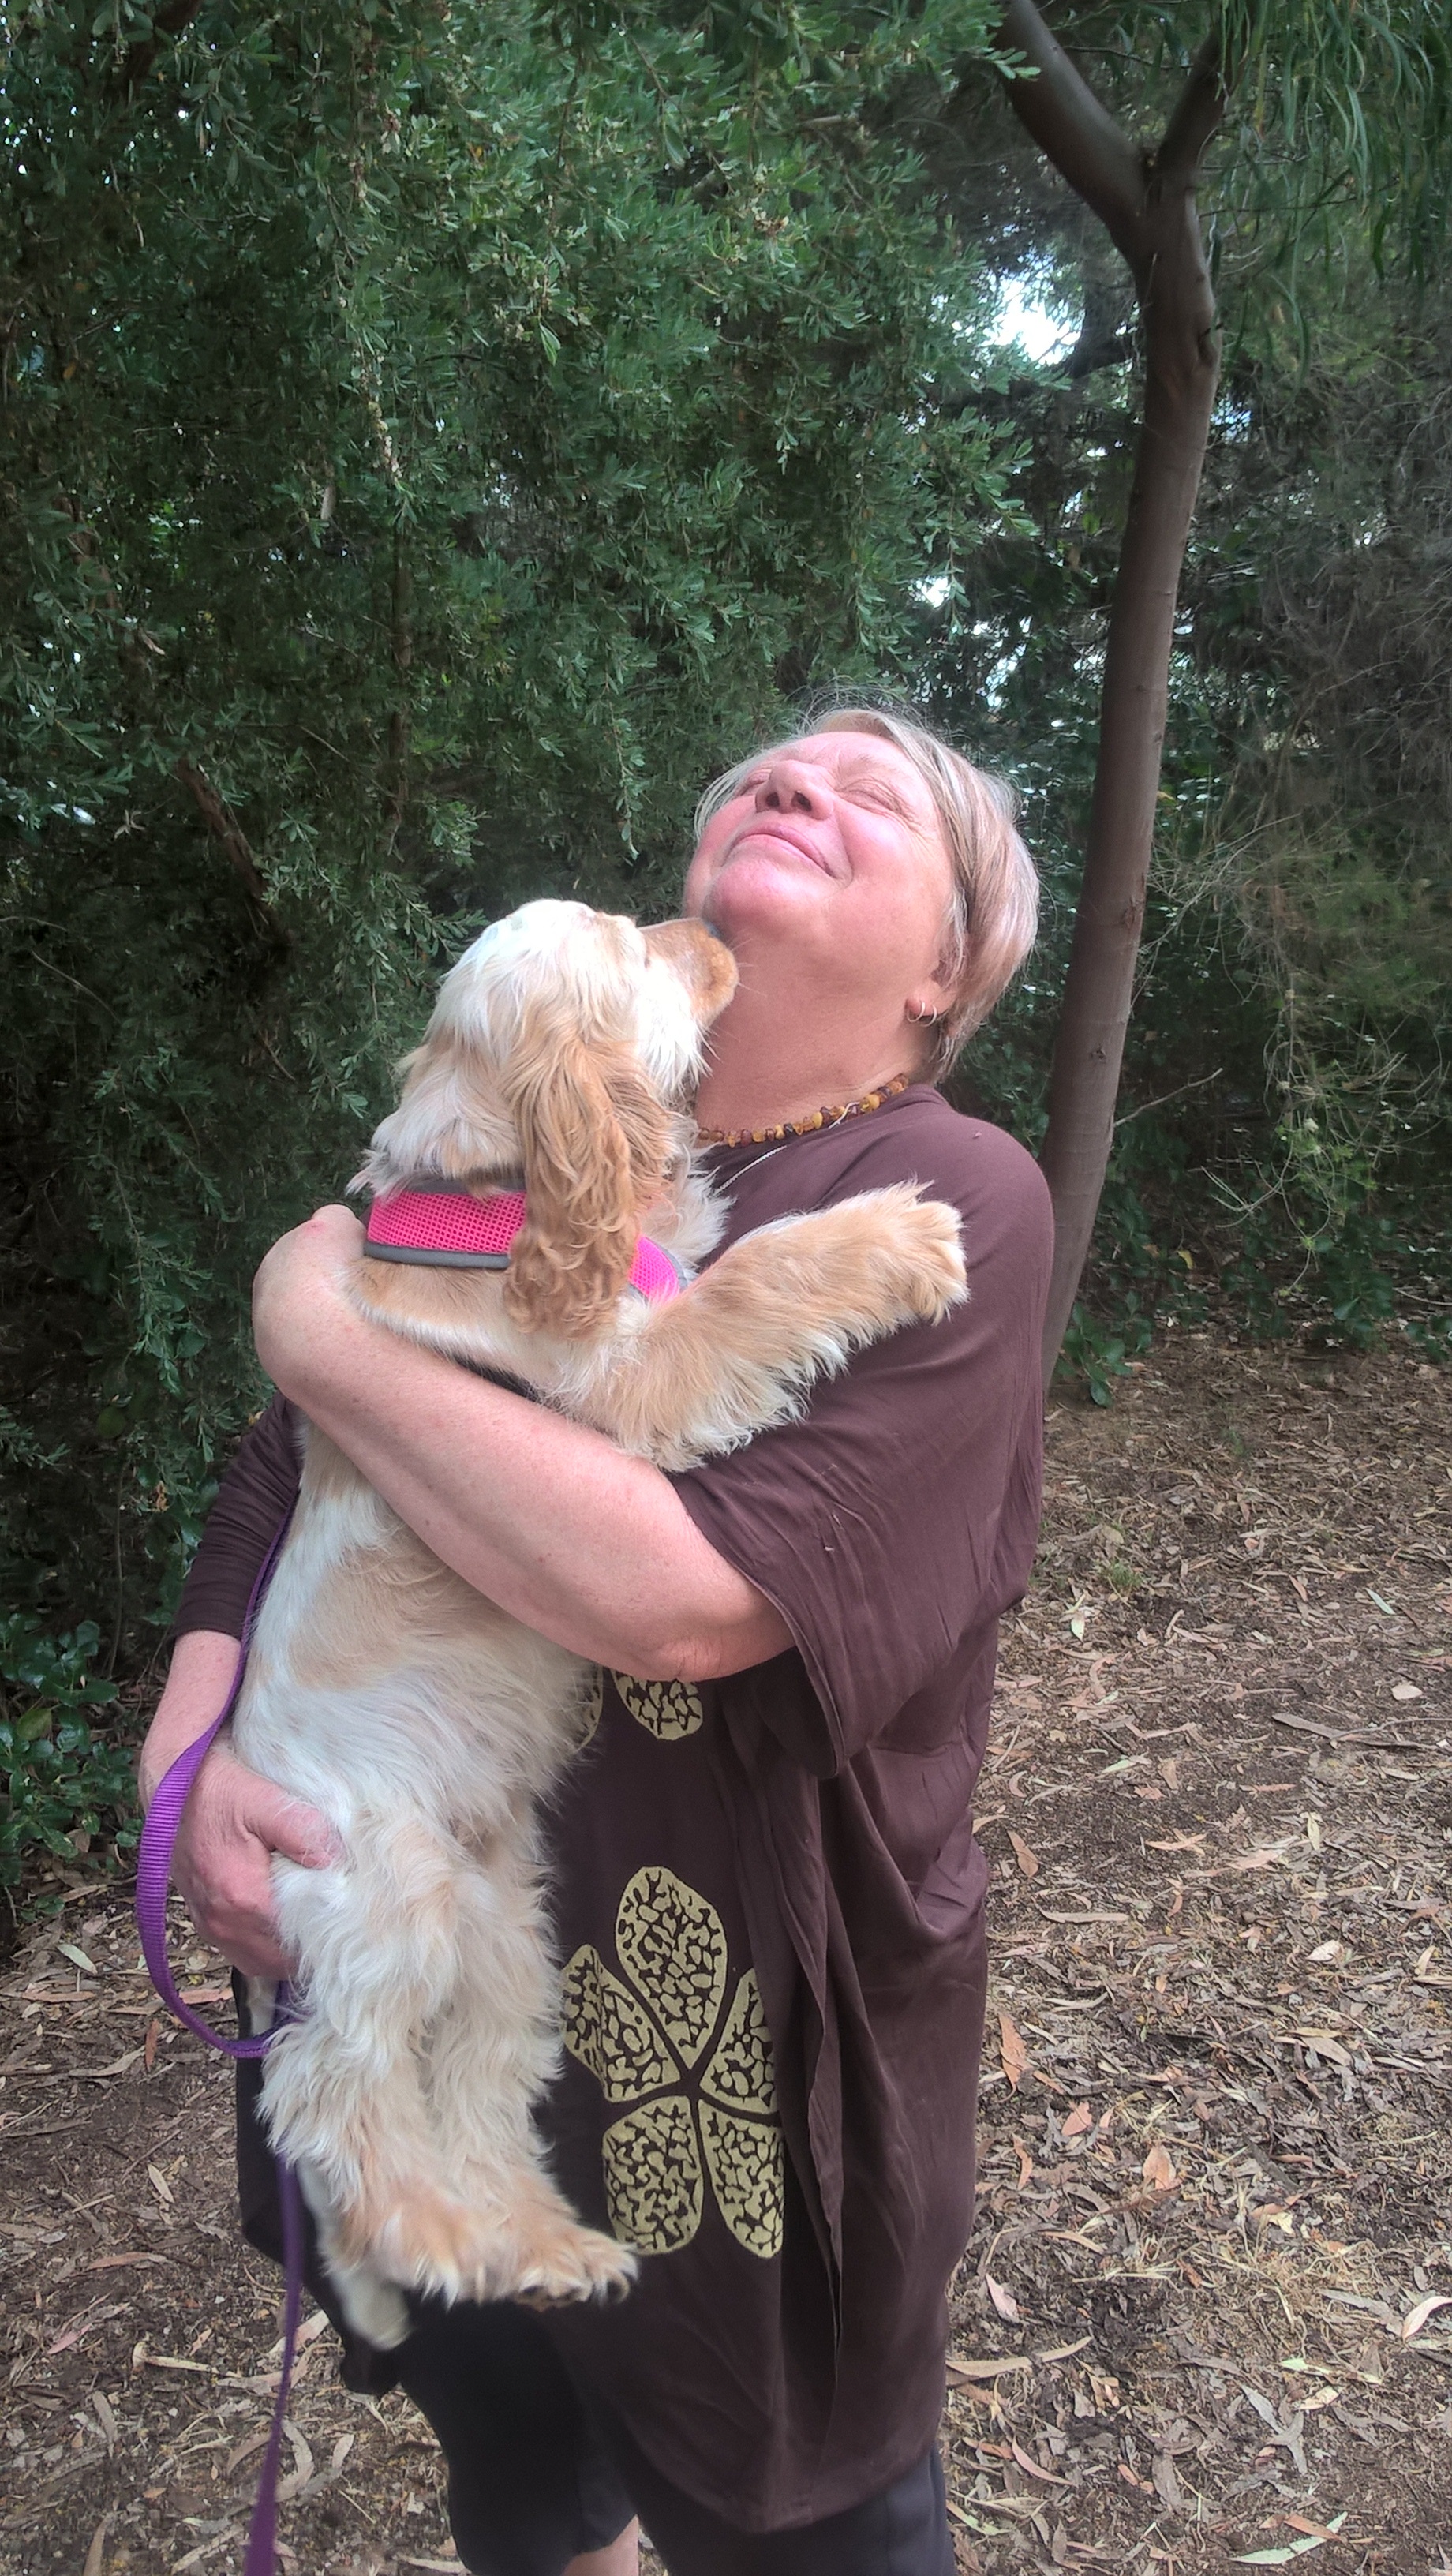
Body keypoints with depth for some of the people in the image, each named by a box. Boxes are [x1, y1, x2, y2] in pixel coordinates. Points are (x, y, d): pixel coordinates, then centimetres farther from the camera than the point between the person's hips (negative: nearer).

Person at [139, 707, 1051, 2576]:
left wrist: (325, 1333, -21)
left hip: (734, 2049, -4)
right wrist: (187, 1741, -14)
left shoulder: (952, 1207, -19)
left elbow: (690, 1595, -30)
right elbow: (273, 1483, 3)